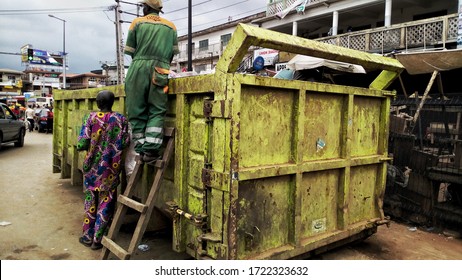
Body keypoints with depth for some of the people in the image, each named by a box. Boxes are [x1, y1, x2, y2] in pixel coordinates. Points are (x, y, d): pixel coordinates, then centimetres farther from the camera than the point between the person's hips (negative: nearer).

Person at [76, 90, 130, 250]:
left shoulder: (91, 118, -7)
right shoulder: (121, 119, -6)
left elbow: (81, 144, -11)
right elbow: (125, 143, -10)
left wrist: (91, 145, 11)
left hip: (92, 166, 1)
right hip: (111, 168, -1)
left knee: (91, 200, 15)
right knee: (106, 202, 8)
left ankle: (87, 236, 25)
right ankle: (98, 239, 13)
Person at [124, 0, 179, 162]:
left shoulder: (137, 23, 12)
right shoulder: (170, 26, 17)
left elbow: (130, 51, 11)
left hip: (139, 68, -1)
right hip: (160, 71, 1)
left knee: (137, 111, 3)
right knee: (157, 111, 0)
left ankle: (141, 149, 0)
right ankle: (151, 149, -15)